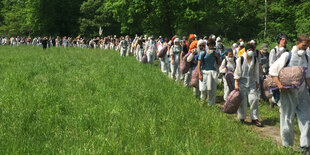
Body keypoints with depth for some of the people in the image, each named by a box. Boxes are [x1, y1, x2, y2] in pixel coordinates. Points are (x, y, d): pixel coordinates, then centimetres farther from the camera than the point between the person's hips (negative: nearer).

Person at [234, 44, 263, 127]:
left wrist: (257, 83, 12)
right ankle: (242, 118, 16)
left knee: (254, 99, -5)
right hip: (242, 82, -3)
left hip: (251, 82, 3)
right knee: (242, 101, 1)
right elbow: (237, 72, -6)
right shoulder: (240, 59, -7)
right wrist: (236, 84, -9)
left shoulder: (255, 60, 4)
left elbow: (256, 72, 13)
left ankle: (254, 118, 3)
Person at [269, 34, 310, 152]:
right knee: (288, 118, 4)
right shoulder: (287, 55, -7)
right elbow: (272, 70, -9)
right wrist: (279, 84, -19)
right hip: (288, 91, -5)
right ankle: (287, 145, 19)